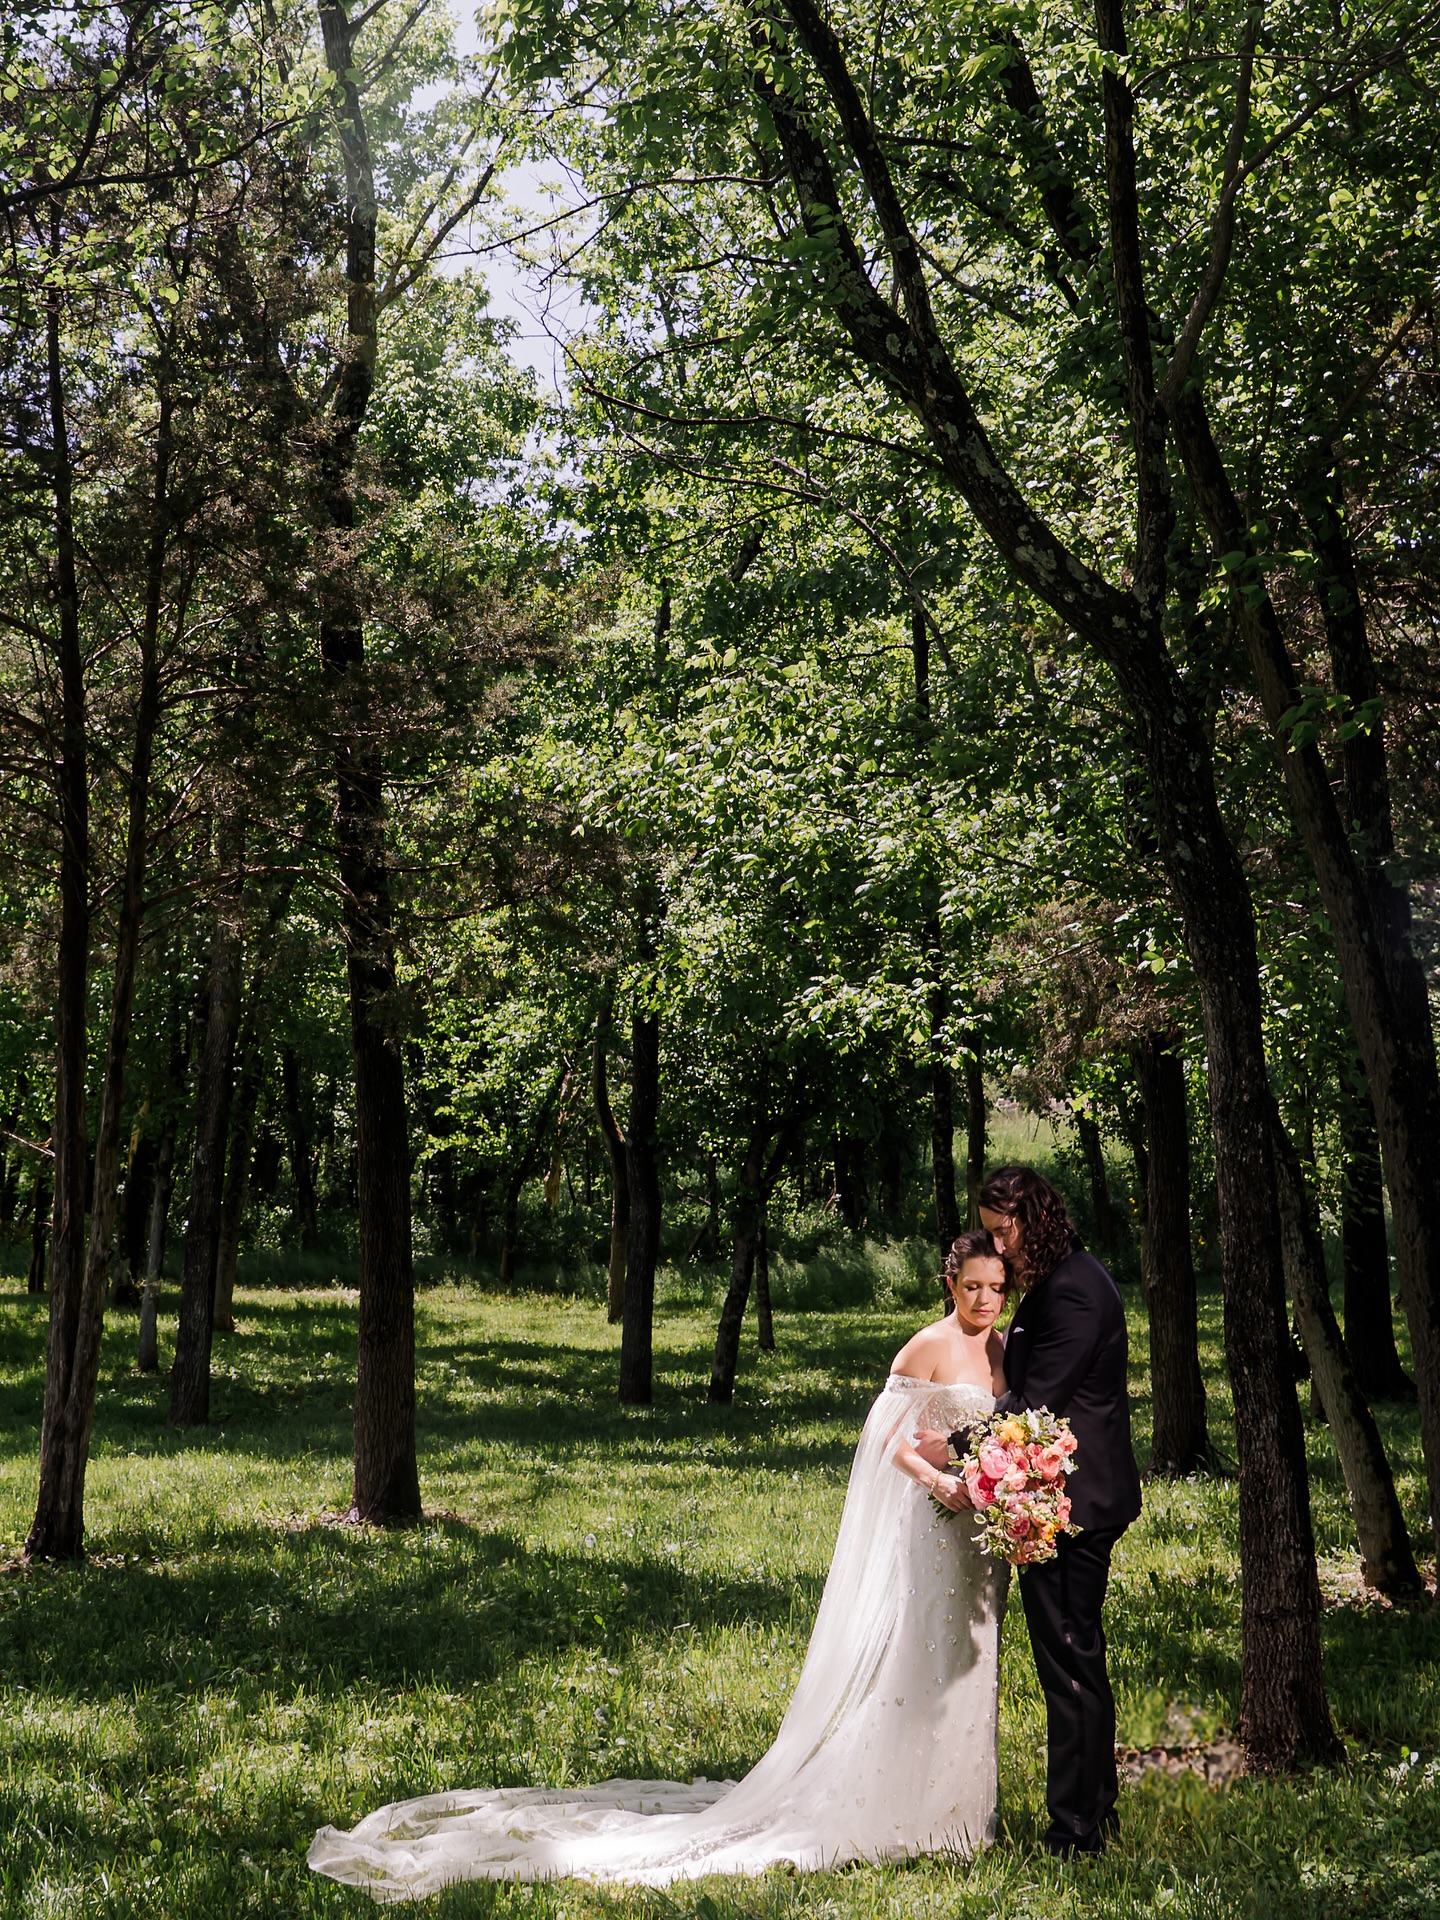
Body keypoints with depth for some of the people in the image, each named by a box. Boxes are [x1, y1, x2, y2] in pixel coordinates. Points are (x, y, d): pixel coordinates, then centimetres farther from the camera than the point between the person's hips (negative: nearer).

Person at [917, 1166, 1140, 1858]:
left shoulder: (1072, 1290, -18)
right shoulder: (1058, 1280, 15)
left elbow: (1037, 1401, -21)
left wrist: (957, 1444, -16)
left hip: (1072, 1501, -11)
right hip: (1079, 1496, 11)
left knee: (1069, 1661, -4)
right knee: (1079, 1658, 17)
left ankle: (1075, 1831, 4)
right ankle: (1097, 1812, 28)